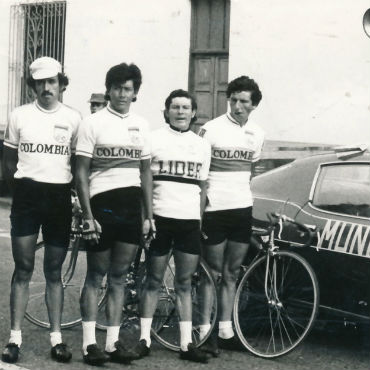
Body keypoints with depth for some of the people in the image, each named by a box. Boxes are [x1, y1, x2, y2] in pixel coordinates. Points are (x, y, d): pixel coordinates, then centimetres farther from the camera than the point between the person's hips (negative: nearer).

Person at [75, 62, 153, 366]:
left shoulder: (141, 125, 11)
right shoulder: (93, 123, -3)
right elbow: (81, 173, -5)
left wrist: (149, 215, 10)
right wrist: (88, 216, -12)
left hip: (131, 207, 4)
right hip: (102, 204, -4)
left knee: (119, 277, 8)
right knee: (96, 276, 1)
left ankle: (113, 342, 13)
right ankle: (90, 343, 5)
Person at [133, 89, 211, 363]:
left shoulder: (202, 145, 12)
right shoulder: (154, 139, 1)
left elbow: (202, 186, 15)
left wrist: (200, 218, 8)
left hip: (190, 221, 3)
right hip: (160, 218, -3)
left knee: (185, 283, 7)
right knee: (154, 281, 3)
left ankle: (186, 343, 9)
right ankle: (144, 339, 10)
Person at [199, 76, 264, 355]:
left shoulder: (257, 134, 9)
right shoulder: (212, 129, -6)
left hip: (243, 209, 5)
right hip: (215, 209, -5)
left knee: (231, 274, 9)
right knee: (213, 274, -1)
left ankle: (226, 330, 14)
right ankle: (206, 331, 4)